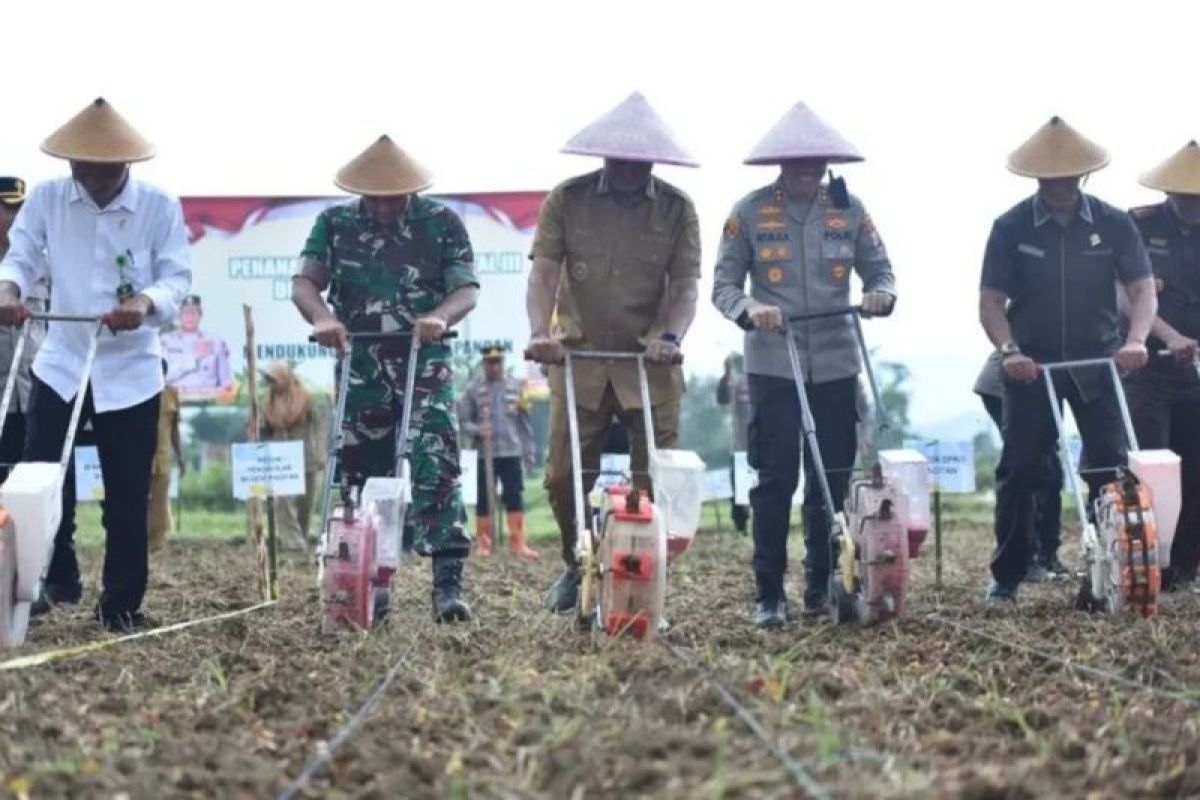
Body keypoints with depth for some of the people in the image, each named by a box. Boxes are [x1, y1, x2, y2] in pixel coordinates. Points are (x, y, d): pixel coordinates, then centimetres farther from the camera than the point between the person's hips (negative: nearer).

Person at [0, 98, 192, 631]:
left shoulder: (160, 207, -6)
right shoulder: (46, 200, -1)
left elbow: (178, 276, -10)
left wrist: (146, 301, -32)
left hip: (130, 371, -1)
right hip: (61, 363, 2)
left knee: (127, 495, 3)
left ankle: (121, 602, 16)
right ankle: (56, 579, 18)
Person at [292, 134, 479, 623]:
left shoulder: (442, 224, 0)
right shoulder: (334, 224, 5)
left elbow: (467, 288, -5)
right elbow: (304, 282, -2)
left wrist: (441, 316, -27)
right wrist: (322, 317, -24)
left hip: (425, 368, -2)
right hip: (361, 371, 3)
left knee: (435, 472, -13)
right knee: (361, 476, 6)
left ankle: (448, 586, -15)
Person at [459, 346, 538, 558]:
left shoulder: (515, 387, 8)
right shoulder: (474, 389, 2)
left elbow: (524, 421, 11)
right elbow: (464, 420, 2)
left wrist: (529, 450, 8)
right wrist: (477, 430, -18)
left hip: (512, 452, 1)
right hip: (485, 453, -1)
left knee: (515, 498, -2)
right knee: (484, 499, 4)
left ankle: (518, 543, 0)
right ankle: (483, 543, 11)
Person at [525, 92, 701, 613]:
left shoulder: (676, 209, 3)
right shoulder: (567, 200, 1)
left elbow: (685, 285, -1)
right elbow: (543, 273, -3)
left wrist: (670, 336, -20)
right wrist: (540, 332, -20)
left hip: (650, 365, 0)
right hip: (579, 358, 0)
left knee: (656, 481, -1)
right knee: (563, 477, -1)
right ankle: (577, 565, 23)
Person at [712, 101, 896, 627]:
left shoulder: (849, 209, 6)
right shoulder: (749, 212, 0)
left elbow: (880, 269, 10)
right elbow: (723, 285, -1)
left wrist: (882, 296, -13)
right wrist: (749, 309, -22)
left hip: (836, 364, 3)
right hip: (772, 364, -3)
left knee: (833, 479, 6)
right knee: (776, 480, -3)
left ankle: (824, 588, 17)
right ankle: (768, 594, 4)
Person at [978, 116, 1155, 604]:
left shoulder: (1113, 224, -4)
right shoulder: (1011, 227, -6)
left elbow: (1143, 290, -5)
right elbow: (991, 301, -7)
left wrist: (1136, 339, -24)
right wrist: (1009, 350, -25)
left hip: (1097, 362, 1)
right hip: (1031, 363, -1)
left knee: (1112, 468, -4)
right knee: (1018, 471, 0)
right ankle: (1006, 577, 8)